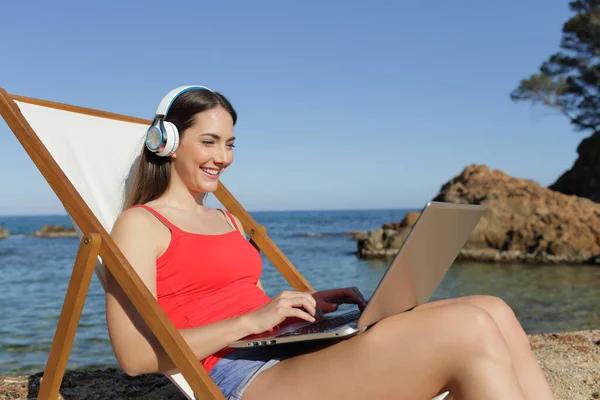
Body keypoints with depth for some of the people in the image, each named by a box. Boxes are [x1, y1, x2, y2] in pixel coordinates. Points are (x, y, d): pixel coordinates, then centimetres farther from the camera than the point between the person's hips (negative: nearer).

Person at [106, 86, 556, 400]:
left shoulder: (228, 220, 25)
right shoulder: (139, 225, 1)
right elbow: (136, 355, -9)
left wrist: (309, 303, 4)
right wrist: (252, 320, -17)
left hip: (298, 352, 8)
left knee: (491, 310, -10)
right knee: (469, 330, -24)